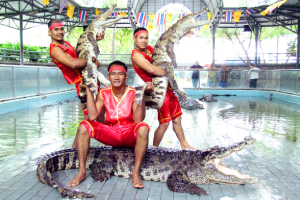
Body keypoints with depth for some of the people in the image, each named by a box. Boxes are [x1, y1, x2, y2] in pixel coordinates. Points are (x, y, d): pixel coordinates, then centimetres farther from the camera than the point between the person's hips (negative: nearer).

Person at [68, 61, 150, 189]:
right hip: (111, 134, 3)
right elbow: (92, 116, -14)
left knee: (143, 128, -35)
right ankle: (81, 172, -12)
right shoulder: (104, 94, 1)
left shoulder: (133, 93, -8)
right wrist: (88, 91, -12)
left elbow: (138, 119, -21)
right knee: (84, 126, -18)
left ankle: (136, 173, -25)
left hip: (130, 135, -2)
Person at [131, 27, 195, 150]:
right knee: (164, 123, -5)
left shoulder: (150, 49, 11)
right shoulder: (136, 54, -14)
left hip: (166, 87, 8)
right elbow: (151, 69, -30)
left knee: (177, 119, 16)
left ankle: (184, 145, 32)